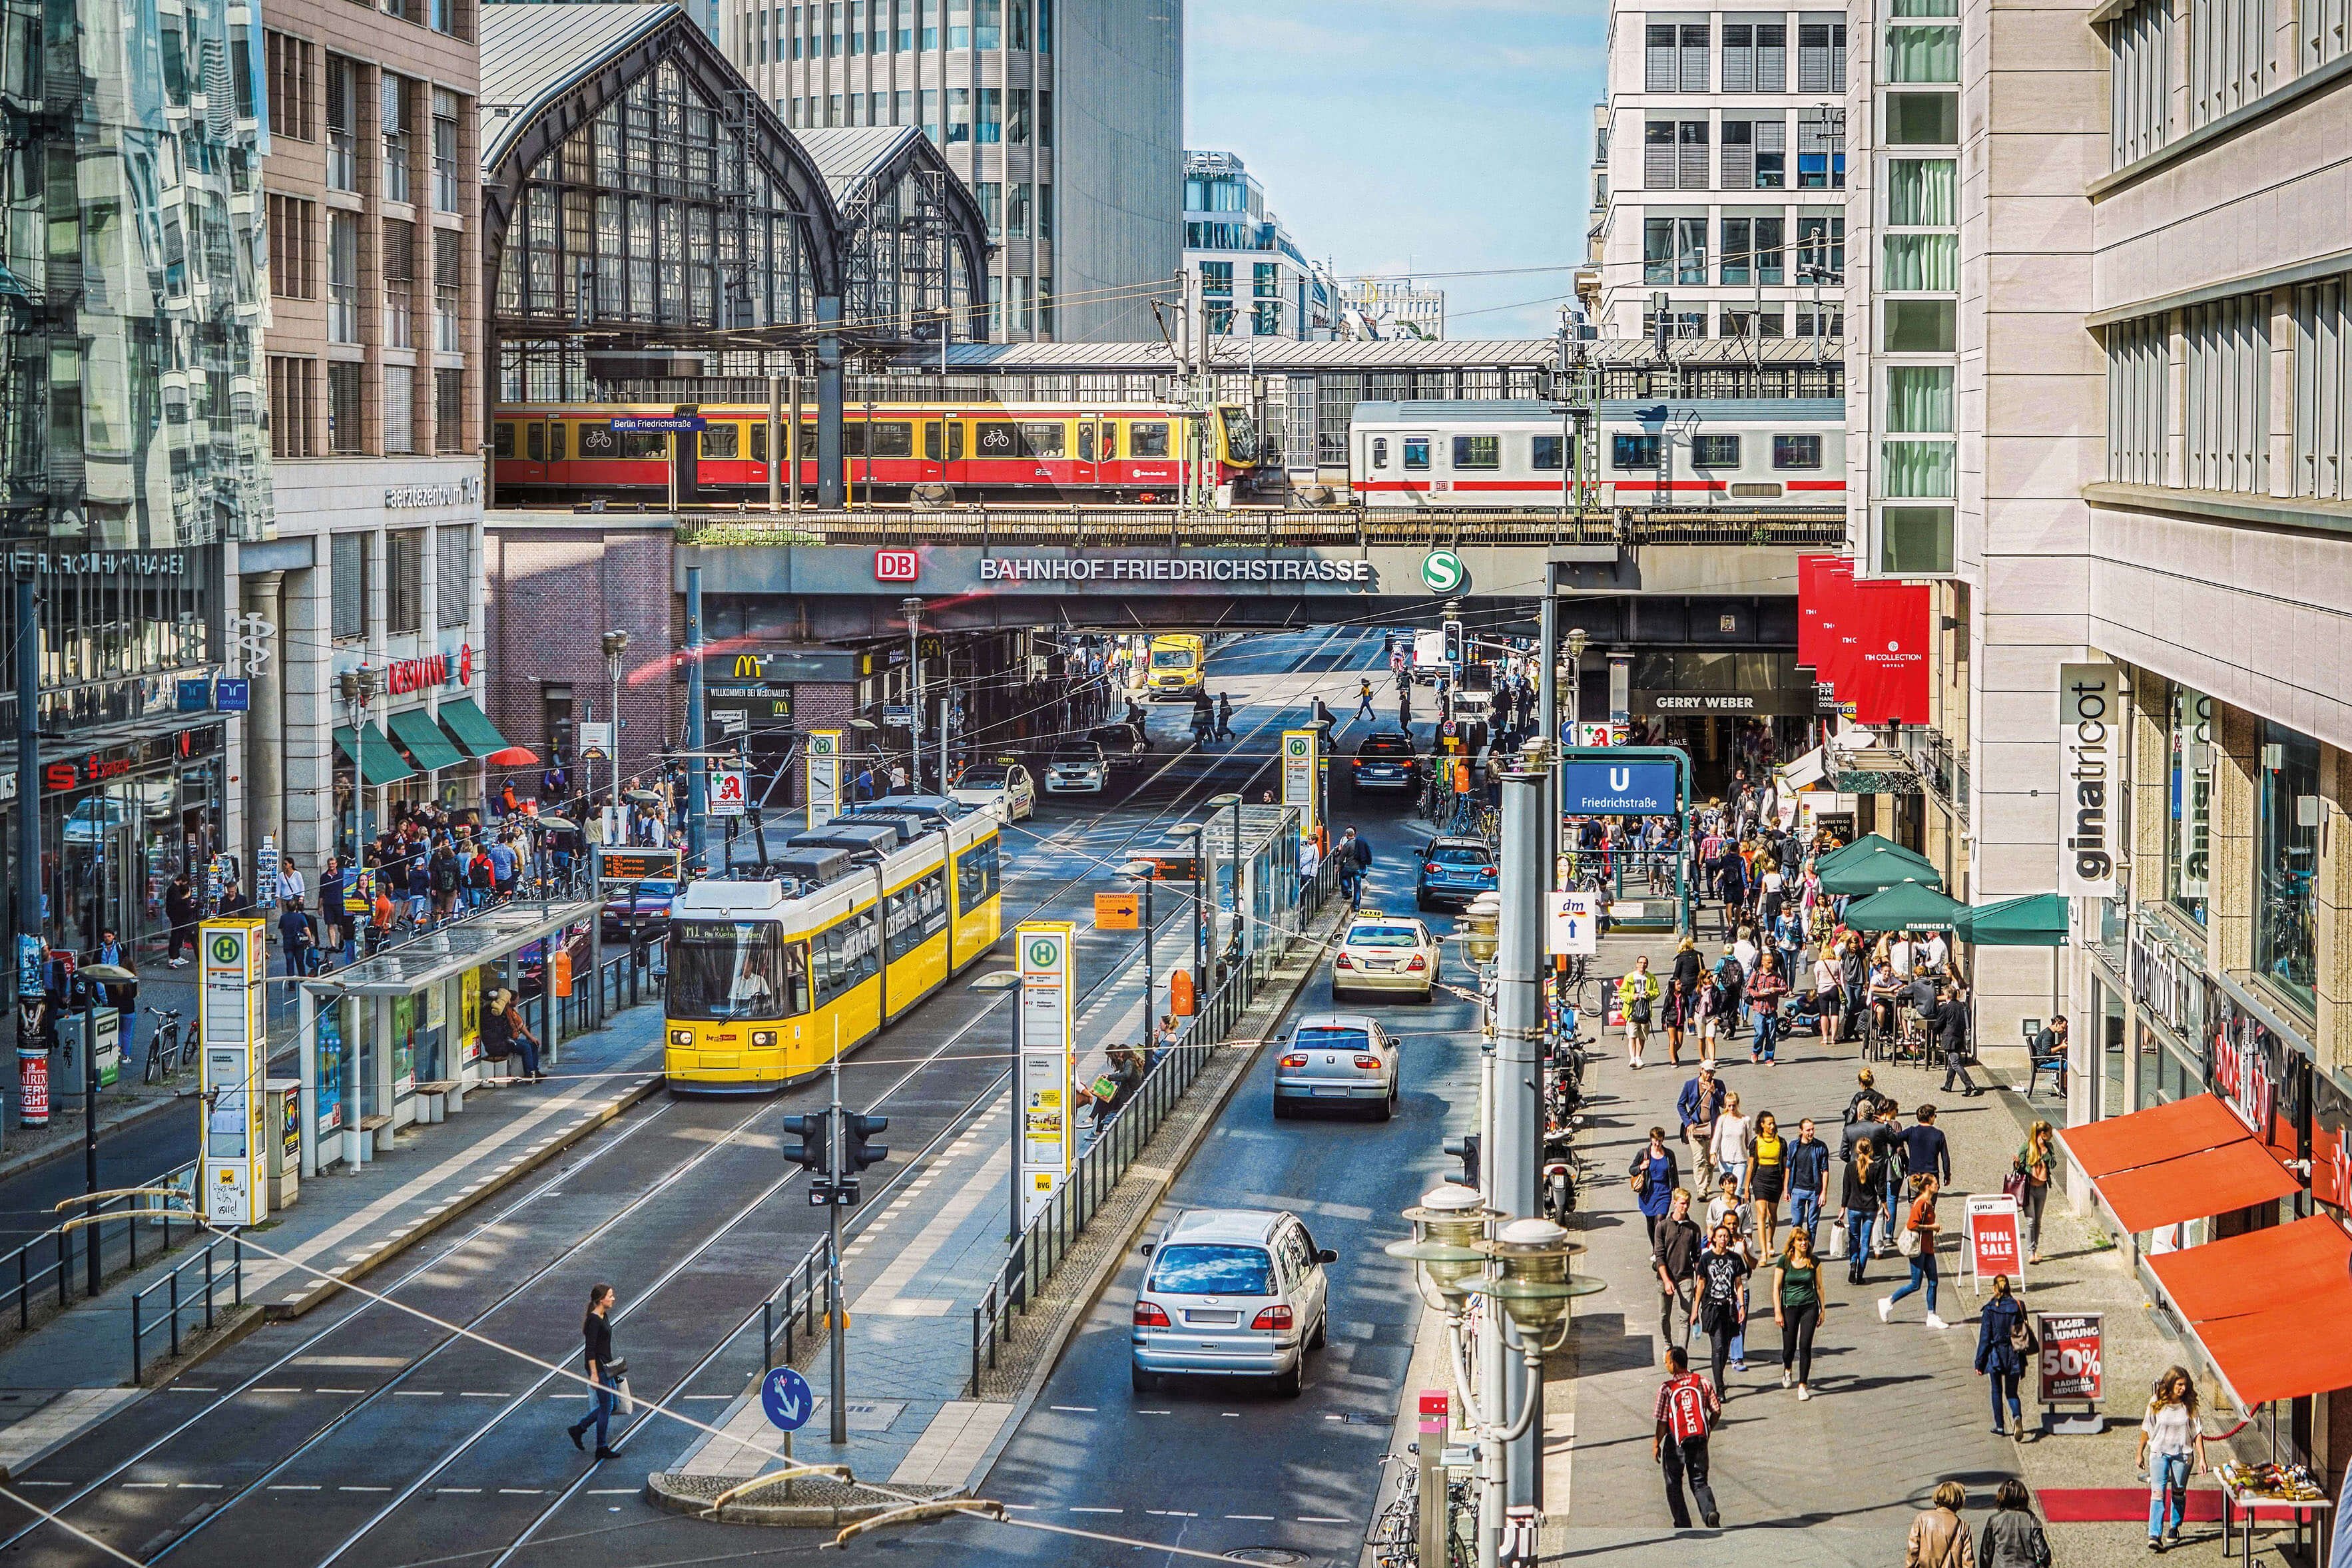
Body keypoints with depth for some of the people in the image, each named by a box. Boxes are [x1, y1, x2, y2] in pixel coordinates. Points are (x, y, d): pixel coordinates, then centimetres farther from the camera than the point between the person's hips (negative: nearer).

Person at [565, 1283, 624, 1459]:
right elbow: (590, 1348, -21)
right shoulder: (594, 1320, -19)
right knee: (607, 1406, -2)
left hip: (606, 1366, 10)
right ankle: (602, 1449, 7)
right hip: (597, 1366, -10)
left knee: (613, 1404, 14)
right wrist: (594, 1373, -23)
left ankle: (578, 1429, 24)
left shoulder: (604, 1317, 10)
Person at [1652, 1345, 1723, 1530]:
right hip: (1700, 1440, 3)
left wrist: (1656, 1445, 1)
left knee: (1674, 1485, 13)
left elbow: (1662, 1423, -12)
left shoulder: (1667, 1389, -13)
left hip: (1676, 1444, -3)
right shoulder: (1702, 1382, -1)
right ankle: (1710, 1513, -16)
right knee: (1699, 1482, 11)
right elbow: (1717, 1411, 4)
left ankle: (1683, 1526, 11)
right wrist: (1707, 1431, 20)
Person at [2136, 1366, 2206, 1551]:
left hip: (2183, 1454, 1)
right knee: (2158, 1492, -13)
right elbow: (2146, 1430, 4)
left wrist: (2202, 1458, -7)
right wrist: (2140, 1454, 11)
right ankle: (2155, 1536, -20)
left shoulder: (2189, 1405, -4)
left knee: (2179, 1492, 12)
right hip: (2159, 1453, -1)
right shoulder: (2156, 1403, -6)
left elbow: (2197, 1433, -2)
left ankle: (2174, 1529, 32)